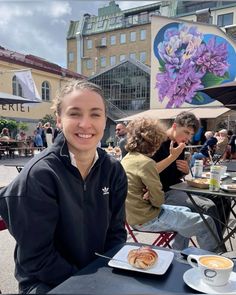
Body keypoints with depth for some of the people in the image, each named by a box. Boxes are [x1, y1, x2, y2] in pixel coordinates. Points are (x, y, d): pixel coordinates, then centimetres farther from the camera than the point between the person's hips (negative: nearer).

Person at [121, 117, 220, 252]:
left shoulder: (127, 159, 4)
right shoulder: (146, 162, -23)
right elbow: (158, 200, -19)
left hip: (133, 214, 10)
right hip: (147, 220, -9)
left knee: (185, 211, 26)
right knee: (205, 223, -3)